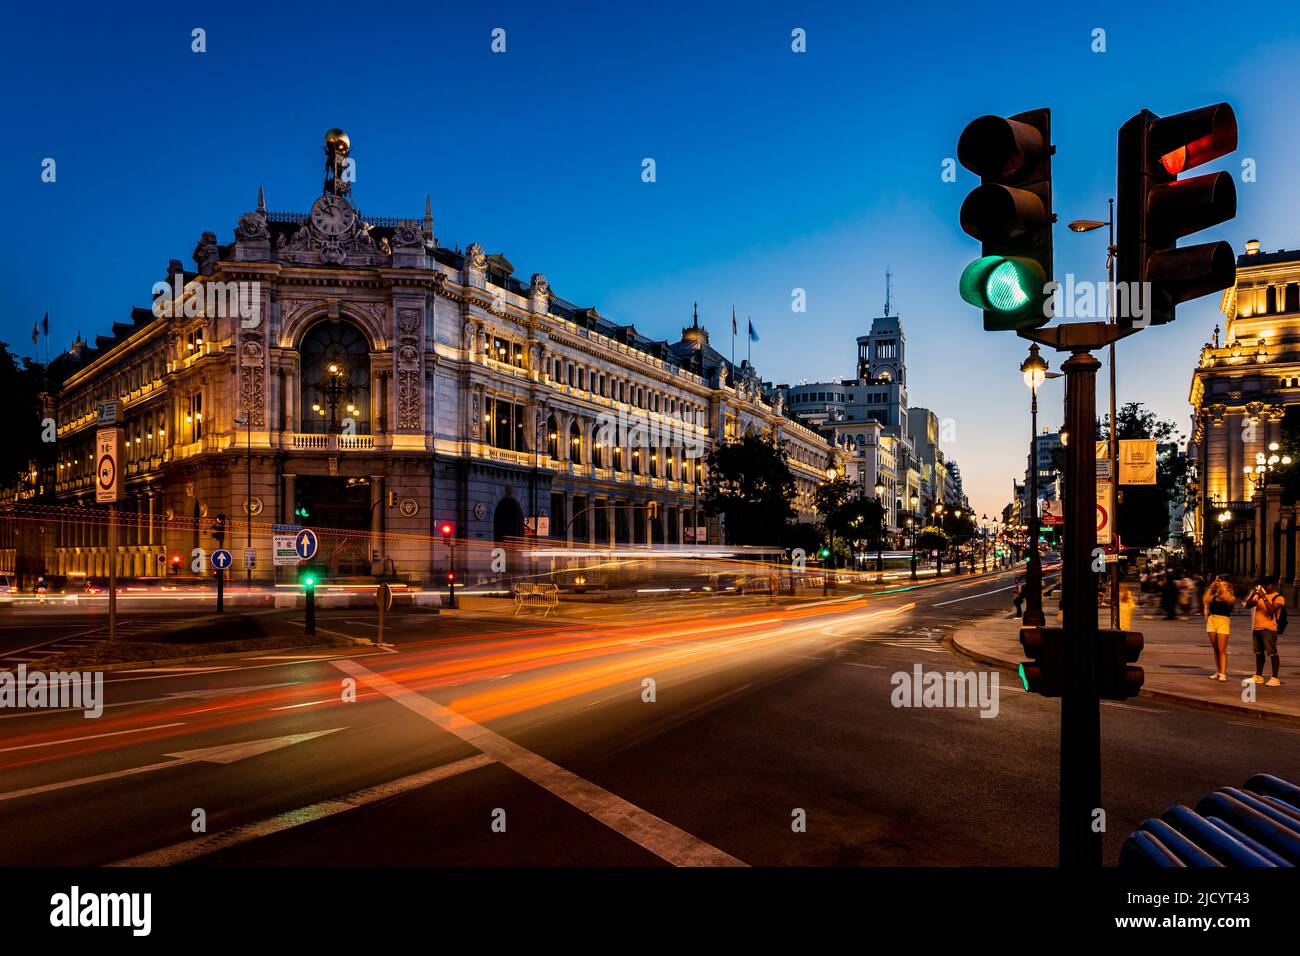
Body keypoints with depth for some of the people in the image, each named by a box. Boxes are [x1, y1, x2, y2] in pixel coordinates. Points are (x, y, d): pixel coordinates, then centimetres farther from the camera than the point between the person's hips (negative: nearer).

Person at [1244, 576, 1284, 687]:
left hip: (1269, 628, -7)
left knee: (1272, 653, -6)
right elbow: (1248, 605, 8)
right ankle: (1258, 676, 19)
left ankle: (1275, 678, -4)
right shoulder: (1260, 595, 15)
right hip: (1256, 628, 7)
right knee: (1259, 652, 12)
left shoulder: (1279, 598, -3)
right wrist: (1253, 594, -4)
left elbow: (1271, 610, -18)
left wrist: (1264, 597, -20)